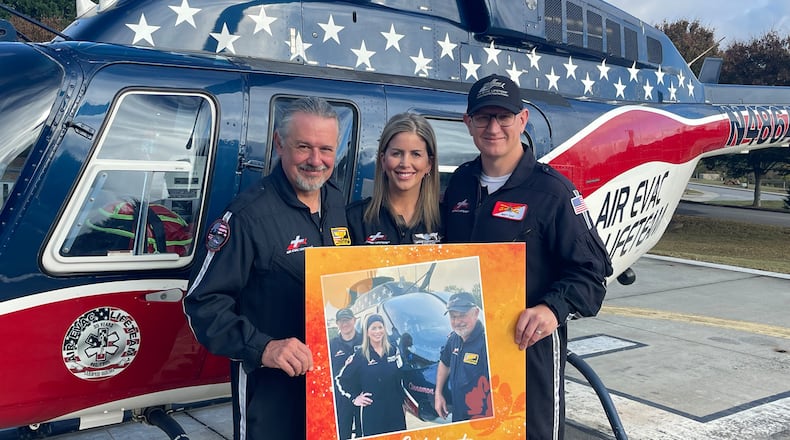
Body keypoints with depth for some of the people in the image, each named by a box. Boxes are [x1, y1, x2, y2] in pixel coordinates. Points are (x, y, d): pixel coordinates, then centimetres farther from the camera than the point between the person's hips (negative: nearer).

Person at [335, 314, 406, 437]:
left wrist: (402, 402, 9)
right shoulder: (359, 355, -5)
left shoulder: (393, 350, 5)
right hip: (371, 410, -3)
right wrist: (354, 398, -5)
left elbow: (399, 378, 12)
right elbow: (340, 378, -1)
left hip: (394, 407, 3)